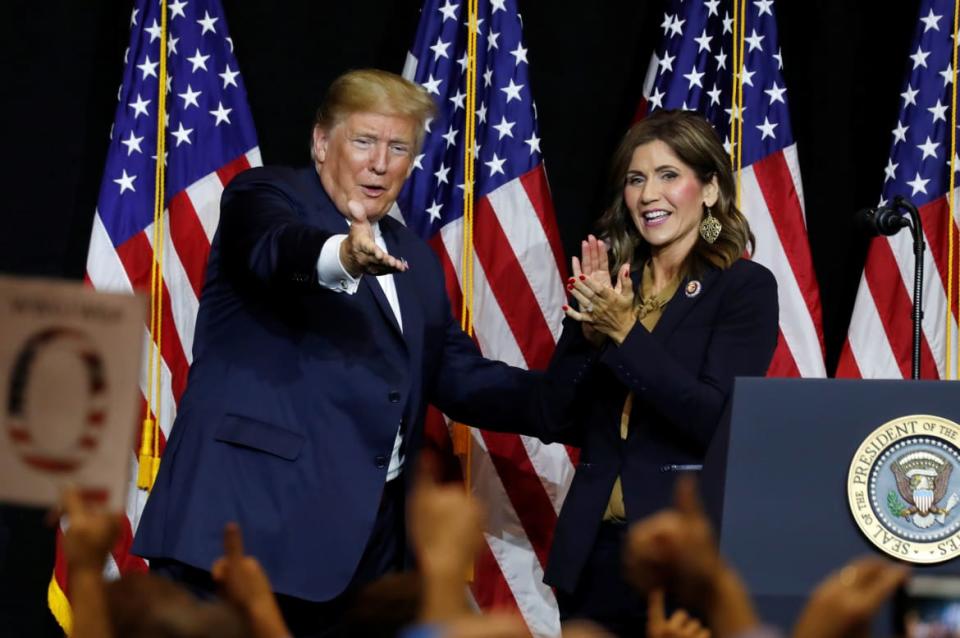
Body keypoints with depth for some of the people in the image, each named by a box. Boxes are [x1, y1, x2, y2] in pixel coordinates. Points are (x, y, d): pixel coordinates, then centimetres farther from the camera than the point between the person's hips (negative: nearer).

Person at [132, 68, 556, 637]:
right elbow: (274, 250, -22)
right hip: (250, 517, -7)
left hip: (365, 538, 7)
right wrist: (341, 255, -44)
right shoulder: (265, 196, 2)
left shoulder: (414, 259, 23)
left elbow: (459, 376, 20)